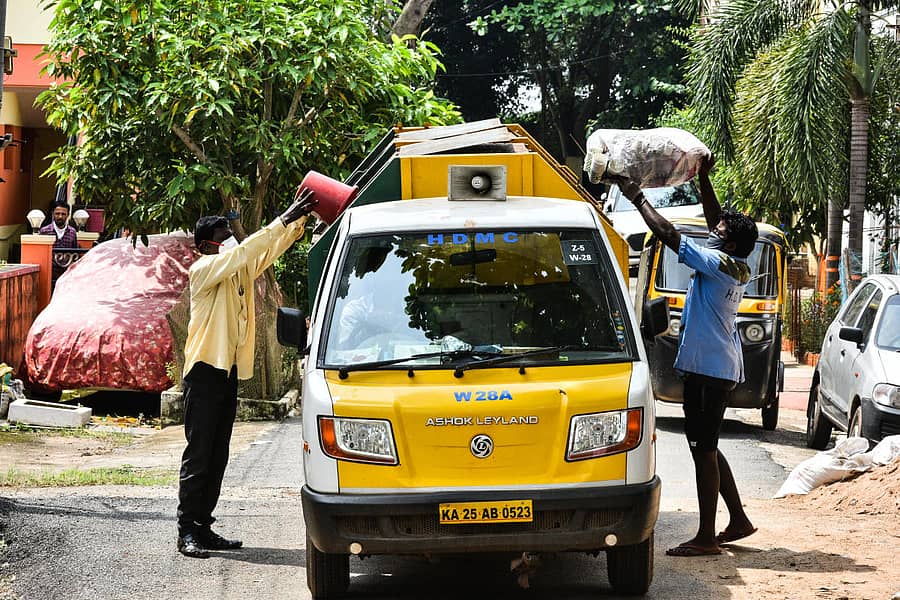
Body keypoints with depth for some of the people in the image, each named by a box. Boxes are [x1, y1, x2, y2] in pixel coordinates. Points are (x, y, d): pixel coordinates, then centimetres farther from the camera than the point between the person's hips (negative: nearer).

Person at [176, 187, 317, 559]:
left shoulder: (240, 271, 14)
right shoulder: (203, 270, -9)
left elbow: (271, 249, 11)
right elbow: (241, 253, -23)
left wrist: (298, 219, -5)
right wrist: (284, 220, -24)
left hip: (230, 373, 8)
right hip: (205, 371, -8)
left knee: (217, 457, 8)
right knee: (198, 455, -9)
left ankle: (203, 528, 12)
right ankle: (187, 532, -10)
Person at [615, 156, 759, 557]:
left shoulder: (719, 265, -17)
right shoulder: (738, 267, 8)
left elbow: (668, 234, -17)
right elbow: (715, 220, 23)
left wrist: (638, 199, -9)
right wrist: (703, 179, 23)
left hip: (708, 369, -10)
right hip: (716, 367, 10)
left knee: (703, 451, -7)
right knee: (705, 449, 17)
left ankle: (706, 537, -5)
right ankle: (738, 520, 22)